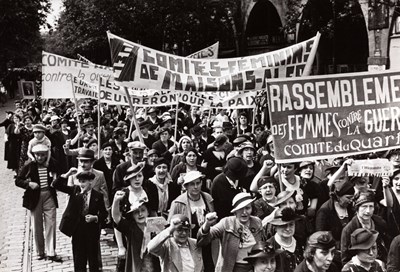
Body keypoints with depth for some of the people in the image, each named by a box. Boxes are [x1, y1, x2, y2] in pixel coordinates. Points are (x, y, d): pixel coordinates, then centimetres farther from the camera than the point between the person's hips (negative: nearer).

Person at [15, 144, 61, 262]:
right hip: (35, 198, 0)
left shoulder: (52, 165, 4)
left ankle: (51, 252, 1)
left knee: (51, 224, -4)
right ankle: (40, 252, 21)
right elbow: (18, 181, 1)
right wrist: (29, 183, -15)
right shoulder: (29, 167, 0)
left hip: (49, 197, 0)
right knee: (37, 226, 8)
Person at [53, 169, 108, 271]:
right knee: (79, 259, 11)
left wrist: (95, 218, -19)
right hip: (77, 229, 2)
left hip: (92, 230, -2)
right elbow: (56, 185, -6)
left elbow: (104, 213, -1)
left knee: (93, 257, 10)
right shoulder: (74, 190, -1)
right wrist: (67, 175, -18)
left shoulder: (98, 195, -6)